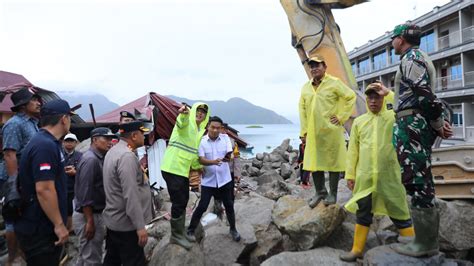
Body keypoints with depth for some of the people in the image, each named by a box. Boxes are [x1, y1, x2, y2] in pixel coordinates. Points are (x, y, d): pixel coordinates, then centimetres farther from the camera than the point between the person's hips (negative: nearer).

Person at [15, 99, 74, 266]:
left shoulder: (47, 142, 10)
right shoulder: (45, 146, -22)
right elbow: (44, 189, -26)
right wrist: (59, 224, -22)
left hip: (44, 227, 10)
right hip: (40, 229, -10)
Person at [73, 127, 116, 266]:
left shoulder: (98, 158, 11)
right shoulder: (90, 159, -19)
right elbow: (85, 193, -24)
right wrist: (90, 221, -23)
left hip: (94, 213, 10)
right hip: (88, 216, -10)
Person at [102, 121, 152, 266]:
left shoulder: (114, 151, 11)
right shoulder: (127, 156, -23)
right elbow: (131, 195, -27)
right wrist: (140, 226, -25)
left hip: (114, 219, 10)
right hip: (126, 223, -10)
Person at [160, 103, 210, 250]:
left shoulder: (200, 131, 15)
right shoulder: (186, 121, -11)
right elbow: (182, 122, -38)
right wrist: (184, 113, -59)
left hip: (183, 169, 9)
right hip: (172, 168, -9)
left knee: (183, 201, 17)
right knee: (179, 202, -4)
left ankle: (179, 232, 34)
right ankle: (176, 235, 14)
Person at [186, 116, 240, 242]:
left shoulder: (225, 138, -2)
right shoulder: (201, 141, -8)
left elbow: (229, 155, -12)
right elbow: (201, 160, -17)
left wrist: (227, 158, -36)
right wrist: (213, 162, -36)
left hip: (224, 179, 2)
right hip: (208, 181, -2)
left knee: (229, 205, 13)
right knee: (202, 207, 1)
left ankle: (233, 229, 32)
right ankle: (191, 230, 20)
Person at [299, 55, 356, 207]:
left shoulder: (334, 83, -3)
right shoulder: (306, 87, 10)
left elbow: (351, 97, -3)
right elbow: (302, 109, 12)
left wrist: (342, 117, -7)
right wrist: (304, 130, 6)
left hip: (331, 131, -4)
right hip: (313, 132, 5)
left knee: (332, 161, 5)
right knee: (314, 162, 9)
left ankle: (333, 194, 19)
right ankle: (320, 192, 25)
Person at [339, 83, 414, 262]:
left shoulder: (393, 117, 3)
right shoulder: (359, 121, 8)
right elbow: (353, 150, 8)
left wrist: (387, 93, -13)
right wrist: (350, 174, 5)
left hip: (389, 176, -2)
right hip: (365, 176, 3)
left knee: (399, 212, 6)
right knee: (363, 212, 11)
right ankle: (357, 249, 24)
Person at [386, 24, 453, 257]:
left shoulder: (411, 58, -7)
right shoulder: (419, 58, 27)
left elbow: (425, 96, -17)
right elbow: (425, 96, 21)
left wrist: (439, 125, -10)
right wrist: (440, 123, 14)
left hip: (412, 124, -11)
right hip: (416, 125, 11)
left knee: (416, 179, -9)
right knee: (419, 180, 11)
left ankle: (426, 242, -3)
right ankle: (427, 237, 19)